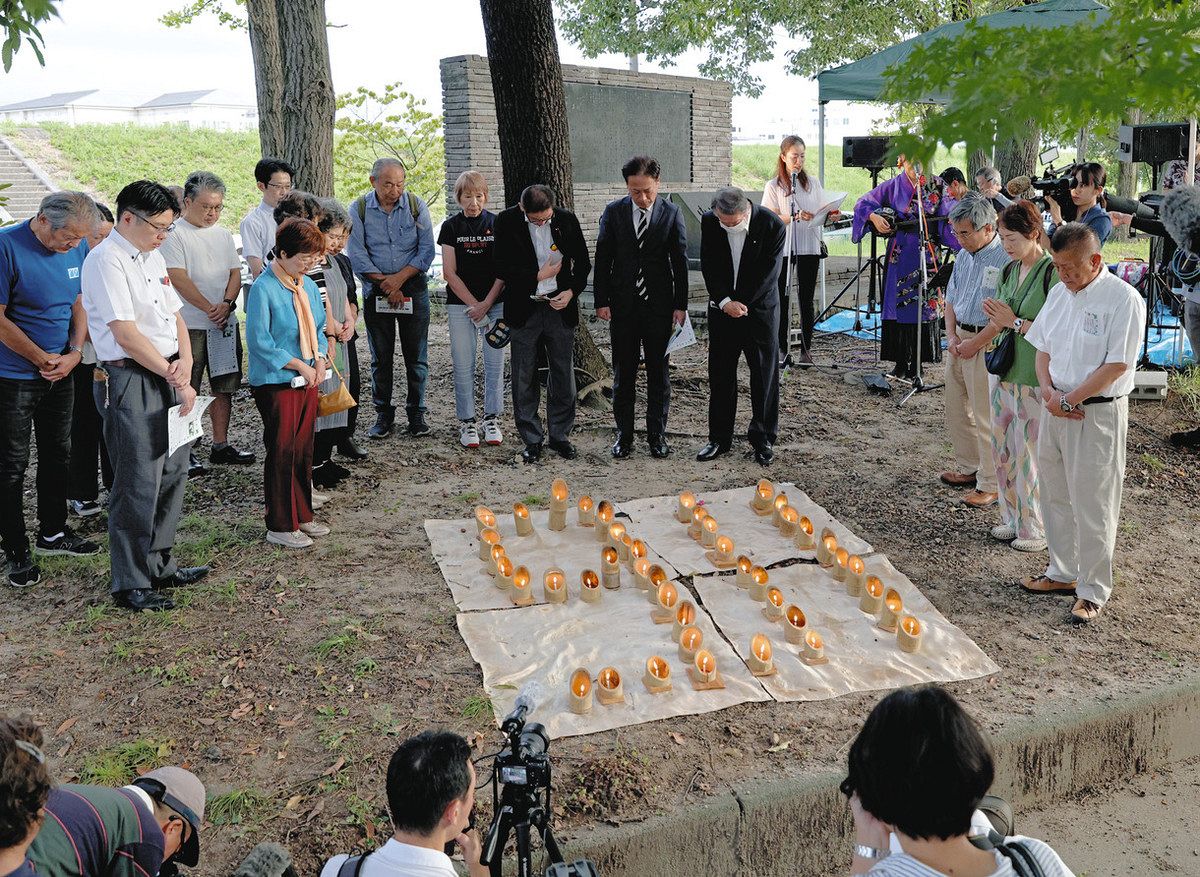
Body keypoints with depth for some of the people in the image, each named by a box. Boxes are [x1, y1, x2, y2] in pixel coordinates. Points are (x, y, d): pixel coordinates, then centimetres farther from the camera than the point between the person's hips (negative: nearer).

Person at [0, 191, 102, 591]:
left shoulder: (79, 246, -1)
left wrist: (74, 353, -6)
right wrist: (44, 359, -14)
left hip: (60, 373, 6)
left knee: (58, 455, 17)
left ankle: (52, 532, 33)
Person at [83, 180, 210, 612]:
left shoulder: (152, 256, 15)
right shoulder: (107, 260, -14)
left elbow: (174, 315, 16)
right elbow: (126, 334, -19)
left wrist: (185, 362, -3)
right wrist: (178, 379, -15)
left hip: (165, 378, 9)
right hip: (129, 382, -9)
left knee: (172, 474, 15)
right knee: (138, 485, -3)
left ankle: (159, 565, 30)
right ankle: (130, 583, 10)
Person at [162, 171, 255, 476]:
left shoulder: (223, 235, 14)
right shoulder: (175, 234, -7)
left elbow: (235, 273, 11)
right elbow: (179, 279, -14)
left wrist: (227, 304, -8)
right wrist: (210, 308, -15)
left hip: (225, 324, 7)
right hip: (189, 325, -6)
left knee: (224, 385, 11)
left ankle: (220, 445, 22)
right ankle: (185, 452, 6)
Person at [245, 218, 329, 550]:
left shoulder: (308, 286, 8)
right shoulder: (263, 289, -15)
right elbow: (260, 342, -17)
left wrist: (320, 358, -1)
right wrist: (299, 365, -16)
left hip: (307, 382, 7)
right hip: (276, 383, -7)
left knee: (304, 449, 14)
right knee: (281, 452, 0)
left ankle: (302, 515, 27)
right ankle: (280, 526, 10)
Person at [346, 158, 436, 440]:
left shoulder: (416, 206, -2)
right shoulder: (359, 209, -3)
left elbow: (427, 250, -4)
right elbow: (357, 254, -6)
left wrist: (400, 278, -14)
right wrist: (385, 285, -10)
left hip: (413, 287, 0)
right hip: (375, 290, 0)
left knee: (416, 355, 2)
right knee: (380, 356, 5)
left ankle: (416, 413, 12)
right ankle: (383, 414, 15)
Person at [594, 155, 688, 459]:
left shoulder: (671, 213, 0)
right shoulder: (613, 212, 1)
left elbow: (680, 261, 1)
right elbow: (602, 259, 2)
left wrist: (680, 305, -3)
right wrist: (601, 301, -3)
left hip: (659, 306, 0)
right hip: (623, 305, 0)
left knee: (659, 372, 7)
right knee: (623, 373, 5)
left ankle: (657, 435, 17)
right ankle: (624, 435, 15)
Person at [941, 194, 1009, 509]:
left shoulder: (1006, 259, -17)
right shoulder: (964, 256, 10)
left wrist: (975, 343, -17)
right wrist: (951, 335, 4)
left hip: (986, 345, -9)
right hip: (959, 342, 9)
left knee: (985, 419, -3)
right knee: (956, 411, 17)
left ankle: (990, 484, 7)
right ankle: (968, 468, 32)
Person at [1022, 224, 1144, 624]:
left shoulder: (1123, 299, -14)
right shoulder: (1059, 293, 8)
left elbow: (1116, 366, -18)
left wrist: (1068, 401, -16)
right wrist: (1048, 392, -5)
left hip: (1097, 414, -7)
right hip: (1055, 407, 7)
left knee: (1092, 505, 0)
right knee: (1055, 496, 16)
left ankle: (1093, 590, 13)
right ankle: (1063, 572, 32)